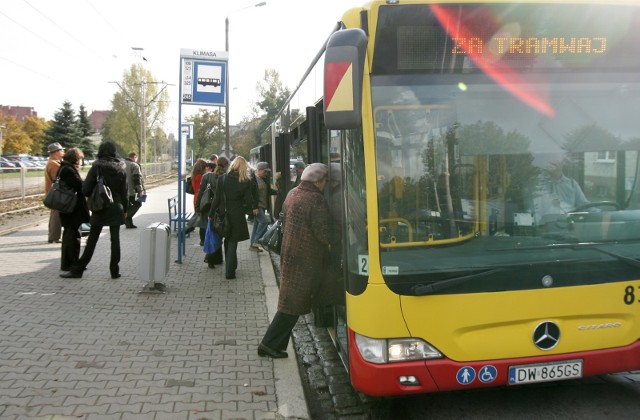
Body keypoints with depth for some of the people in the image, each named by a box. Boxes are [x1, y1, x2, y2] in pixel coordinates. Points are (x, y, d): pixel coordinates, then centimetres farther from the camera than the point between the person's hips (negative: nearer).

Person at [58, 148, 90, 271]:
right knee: (73, 234, -3)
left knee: (69, 234, 18)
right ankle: (71, 264, 2)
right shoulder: (69, 170, -18)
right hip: (73, 209, -11)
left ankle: (66, 263, 28)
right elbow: (80, 185, -22)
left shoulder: (63, 168, 13)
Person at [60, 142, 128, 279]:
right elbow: (124, 192, 1)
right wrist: (125, 209, 9)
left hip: (100, 209, -1)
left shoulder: (96, 167, -8)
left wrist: (93, 197, 10)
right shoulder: (121, 169, -1)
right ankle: (114, 270, 8)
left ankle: (77, 269, 10)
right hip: (116, 208, 2)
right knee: (115, 240, 7)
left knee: (92, 240, 4)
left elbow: (85, 189, -10)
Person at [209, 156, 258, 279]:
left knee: (227, 240, 19)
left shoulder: (222, 179, -5)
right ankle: (229, 272, 1)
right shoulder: (246, 182, -8)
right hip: (237, 216, -2)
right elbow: (249, 200, -6)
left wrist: (211, 214, 6)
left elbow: (217, 198, -3)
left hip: (223, 214, 2)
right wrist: (254, 208, 16)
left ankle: (230, 267, 30)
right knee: (232, 242, 5)